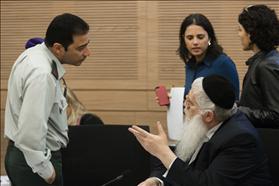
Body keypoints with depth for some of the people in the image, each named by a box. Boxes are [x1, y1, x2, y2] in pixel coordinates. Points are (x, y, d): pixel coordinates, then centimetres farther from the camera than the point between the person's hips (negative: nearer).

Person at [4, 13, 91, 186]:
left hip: (21, 155, 10)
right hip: (32, 160, -10)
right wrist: (45, 170, -18)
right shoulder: (42, 74, -27)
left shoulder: (33, 54, 4)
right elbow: (30, 134, -31)